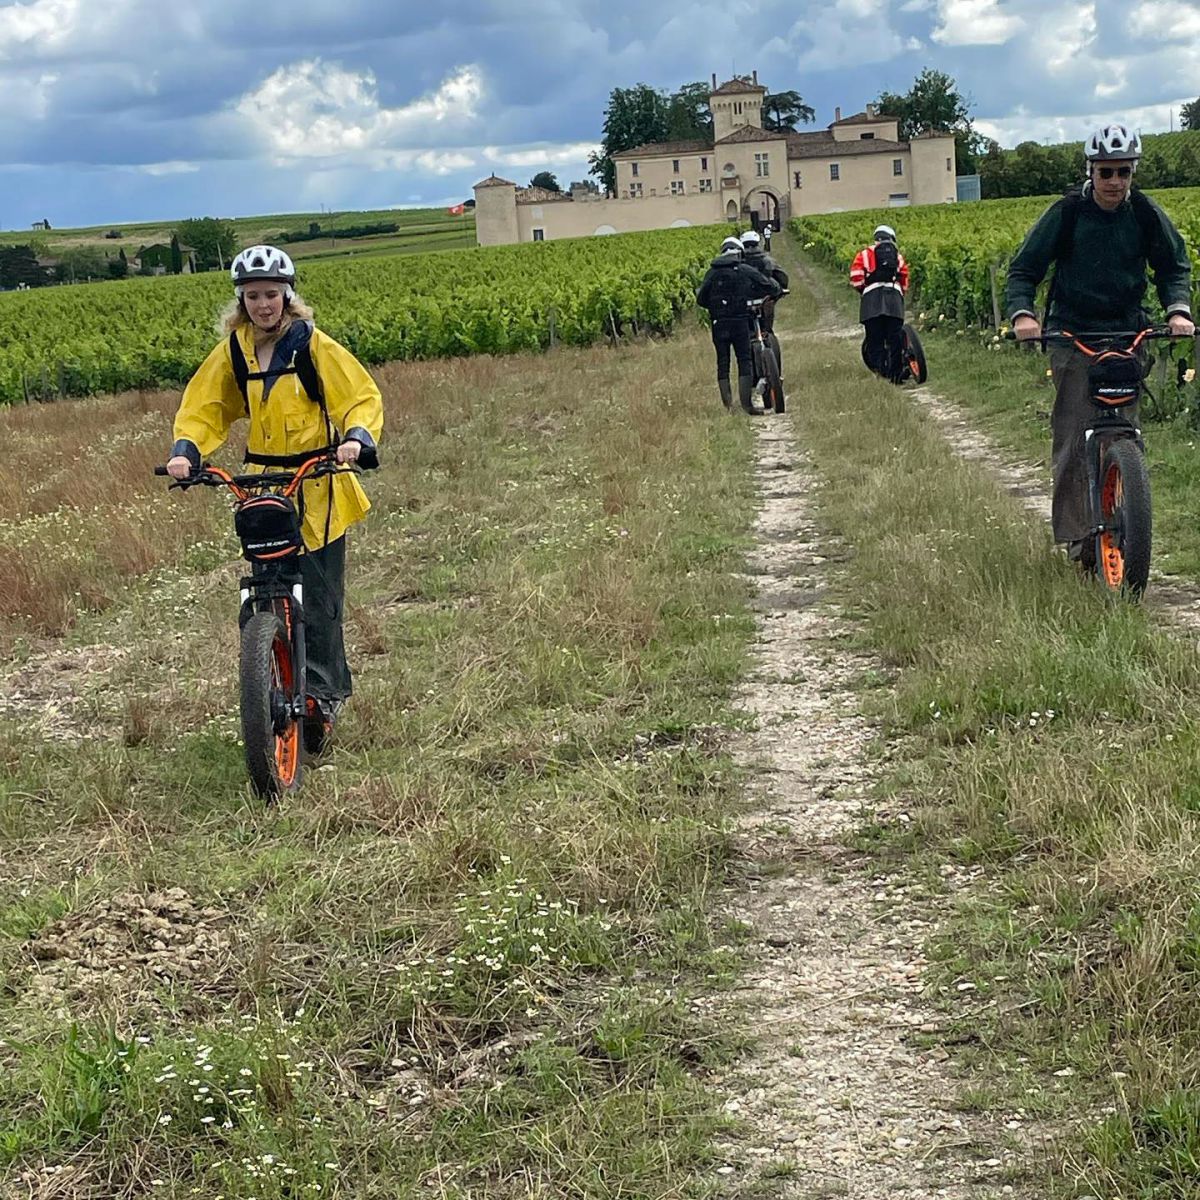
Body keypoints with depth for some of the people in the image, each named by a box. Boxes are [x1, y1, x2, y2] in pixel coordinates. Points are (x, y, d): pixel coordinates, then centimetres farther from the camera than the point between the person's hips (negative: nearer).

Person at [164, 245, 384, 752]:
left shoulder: (314, 346, -6)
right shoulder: (232, 352, 6)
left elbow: (362, 396, -8)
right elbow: (203, 408, 10)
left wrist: (357, 438, -27)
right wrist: (185, 450, -9)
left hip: (316, 487, -4)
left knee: (318, 594, -7)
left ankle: (319, 694, 1)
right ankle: (333, 682, 13)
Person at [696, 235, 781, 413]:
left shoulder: (712, 272, 6)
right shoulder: (745, 270, 1)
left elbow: (701, 299, 5)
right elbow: (768, 285, 4)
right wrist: (776, 292, 26)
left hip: (719, 323, 2)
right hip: (740, 321, -2)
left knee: (723, 362, 7)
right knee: (744, 360, 1)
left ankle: (727, 404, 5)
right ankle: (746, 402, -6)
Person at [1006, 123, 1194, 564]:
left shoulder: (1146, 214, 1)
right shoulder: (1065, 213, -6)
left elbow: (1174, 266, 11)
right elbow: (1024, 269, -2)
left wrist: (1177, 308, -8)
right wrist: (1021, 313, -21)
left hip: (1127, 332, 2)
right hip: (1073, 334, -2)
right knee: (1072, 437, -8)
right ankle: (1077, 535, -4)